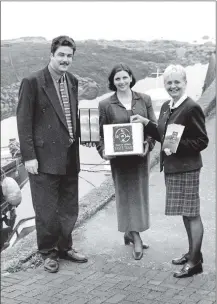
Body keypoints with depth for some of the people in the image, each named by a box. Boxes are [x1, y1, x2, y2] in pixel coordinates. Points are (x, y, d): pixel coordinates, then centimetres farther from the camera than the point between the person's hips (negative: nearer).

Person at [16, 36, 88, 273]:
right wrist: (29, 156, -13)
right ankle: (48, 253, 24)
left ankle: (64, 247, 34)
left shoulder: (73, 82, 10)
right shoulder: (32, 82, -9)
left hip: (70, 157, 6)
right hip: (45, 158, -6)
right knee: (47, 210, 5)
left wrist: (77, 144, 7)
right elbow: (24, 122, -10)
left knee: (69, 208, 15)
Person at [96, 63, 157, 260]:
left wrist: (149, 144, -13)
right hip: (118, 157, -2)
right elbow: (101, 133, 1)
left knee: (140, 192, 9)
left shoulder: (144, 100, 3)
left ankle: (130, 232, 26)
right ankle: (136, 238, 7)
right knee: (125, 194, 1)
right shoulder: (105, 105, -1)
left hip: (140, 154, 2)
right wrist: (102, 150, -15)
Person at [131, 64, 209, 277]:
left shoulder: (192, 108, -15)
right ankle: (192, 253, 32)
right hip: (171, 167, 9)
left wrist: (178, 146, -22)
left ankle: (195, 262, 9)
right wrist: (146, 123, 6)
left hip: (187, 168, -9)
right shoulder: (166, 107, 11)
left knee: (191, 213, -1)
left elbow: (202, 141, -14)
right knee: (185, 213, 18)